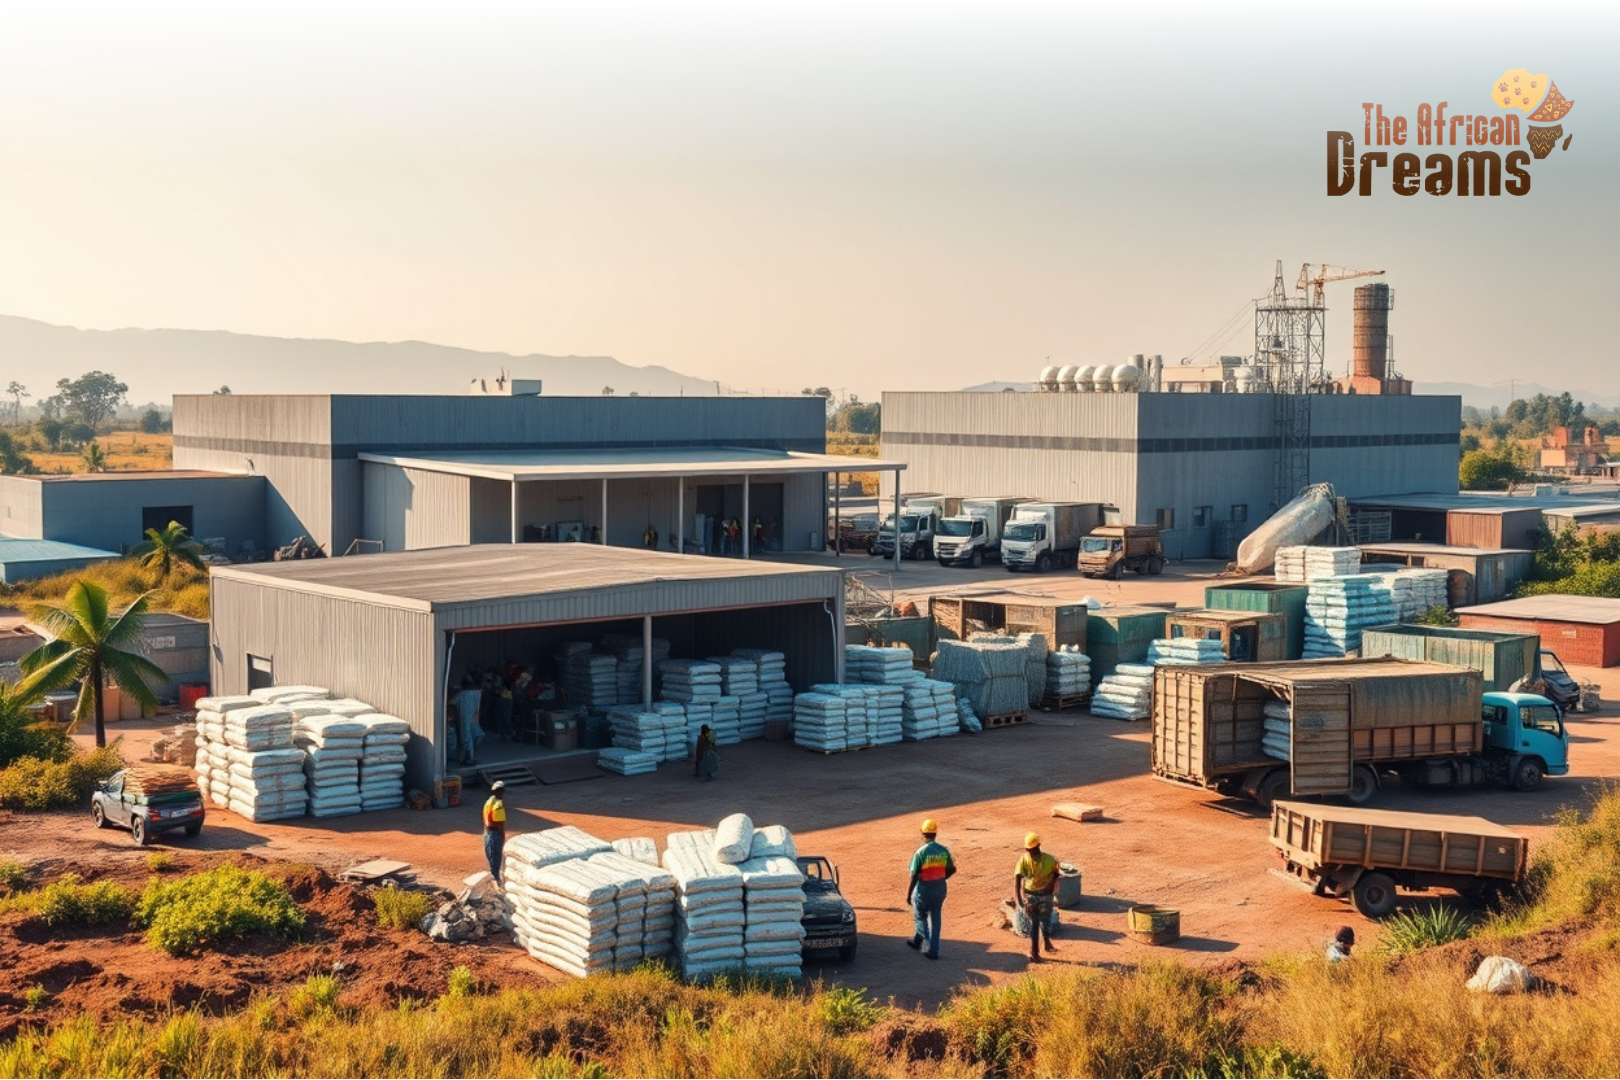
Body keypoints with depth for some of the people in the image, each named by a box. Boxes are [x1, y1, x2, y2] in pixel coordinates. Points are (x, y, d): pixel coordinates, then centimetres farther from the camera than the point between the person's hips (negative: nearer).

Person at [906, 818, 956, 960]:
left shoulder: (921, 852, -18)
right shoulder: (944, 850, -3)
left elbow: (914, 876, -16)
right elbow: (952, 870, 6)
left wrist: (908, 894, -6)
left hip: (923, 891, -5)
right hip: (939, 890, 5)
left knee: (920, 917, 13)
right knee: (935, 920, 15)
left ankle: (932, 948, 4)